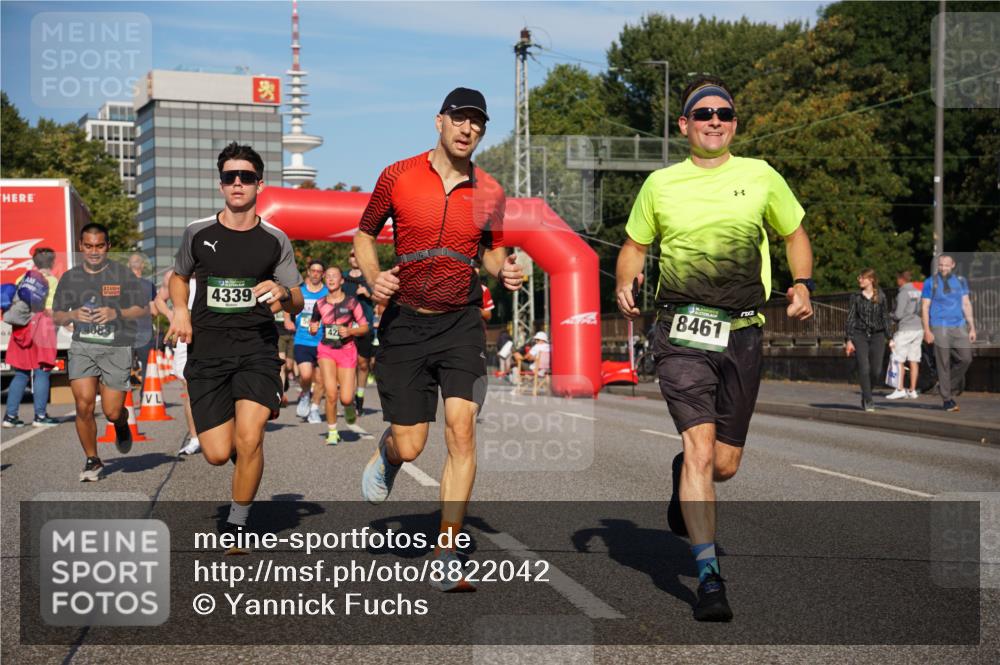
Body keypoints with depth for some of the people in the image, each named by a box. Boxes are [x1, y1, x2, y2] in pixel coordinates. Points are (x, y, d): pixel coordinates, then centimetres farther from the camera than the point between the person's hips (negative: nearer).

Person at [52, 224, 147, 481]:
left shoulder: (122, 274, 0)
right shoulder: (69, 278, 8)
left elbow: (144, 309, 3)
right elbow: (56, 317, 13)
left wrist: (116, 313, -15)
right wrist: (73, 315, -9)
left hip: (116, 348, -2)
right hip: (82, 346, 2)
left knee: (112, 412, -3)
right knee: (84, 404, -14)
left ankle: (122, 424, 37)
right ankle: (92, 460, 5)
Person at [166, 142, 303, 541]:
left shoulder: (275, 240, 3)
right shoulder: (198, 233, 4)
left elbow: (297, 304, 7)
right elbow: (179, 276, 23)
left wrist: (283, 293, -17)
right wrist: (180, 311, 3)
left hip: (256, 346, -1)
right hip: (206, 349, 1)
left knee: (248, 439, -20)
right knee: (217, 454, -4)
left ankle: (237, 525, 2)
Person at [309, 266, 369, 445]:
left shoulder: (351, 302, -3)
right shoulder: (320, 304, 4)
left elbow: (365, 328, -1)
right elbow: (313, 325, 17)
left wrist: (350, 331, -18)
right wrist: (313, 328, -6)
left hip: (347, 350, -1)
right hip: (326, 350, 1)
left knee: (346, 398, -9)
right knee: (331, 393, -13)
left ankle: (349, 404, 30)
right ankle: (332, 432, 4)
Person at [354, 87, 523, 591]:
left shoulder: (490, 193, 3)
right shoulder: (398, 177, -2)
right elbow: (364, 234, 9)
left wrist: (503, 270, -4)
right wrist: (374, 277, -9)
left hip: (461, 323, 1)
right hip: (405, 322, -1)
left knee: (462, 431, -13)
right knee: (409, 447, -1)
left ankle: (446, 558, -4)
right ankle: (385, 450, 40)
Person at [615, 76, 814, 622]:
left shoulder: (760, 176, 9)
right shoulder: (660, 184, 8)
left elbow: (795, 233, 20)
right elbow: (634, 246, 17)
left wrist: (802, 284, 3)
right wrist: (625, 284, -4)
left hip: (743, 333, 2)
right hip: (681, 331, -1)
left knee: (724, 465, 6)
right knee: (700, 447, -16)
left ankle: (683, 475, 44)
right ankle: (709, 578, -11)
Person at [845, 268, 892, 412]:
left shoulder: (881, 297, 4)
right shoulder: (856, 297, 3)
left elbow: (885, 317, 8)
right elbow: (850, 318, 2)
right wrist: (848, 340, -4)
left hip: (877, 335, 1)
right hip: (860, 335, -1)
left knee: (876, 370, -2)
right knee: (864, 368, -11)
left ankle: (865, 394, 24)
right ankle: (868, 401, -2)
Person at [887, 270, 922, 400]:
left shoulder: (903, 293, -12)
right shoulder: (917, 292, 11)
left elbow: (899, 314, -16)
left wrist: (890, 315, 3)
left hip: (905, 329, -8)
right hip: (918, 328, 8)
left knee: (898, 360, -2)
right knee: (914, 361, 7)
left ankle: (900, 389, -4)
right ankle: (912, 391, 7)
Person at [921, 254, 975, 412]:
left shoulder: (961, 281, 12)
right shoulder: (930, 283, 1)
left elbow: (966, 305, 13)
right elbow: (925, 307, -1)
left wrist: (972, 327, 8)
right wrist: (927, 330, -9)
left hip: (959, 327, 4)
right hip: (940, 328, -3)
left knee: (966, 358, -7)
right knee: (943, 363, -3)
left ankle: (946, 384, 16)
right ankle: (947, 399, 4)